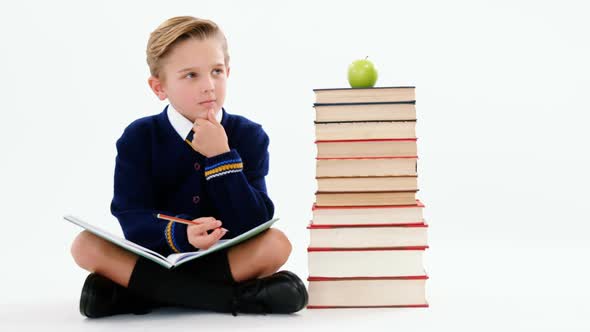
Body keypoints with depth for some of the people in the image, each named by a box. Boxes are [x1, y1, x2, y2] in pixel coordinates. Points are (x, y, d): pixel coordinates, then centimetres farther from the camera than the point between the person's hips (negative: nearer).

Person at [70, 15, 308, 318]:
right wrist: (180, 234, -34)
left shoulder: (249, 136, -6)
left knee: (276, 244, -27)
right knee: (86, 245, -23)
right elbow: (133, 219, -15)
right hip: (157, 257, 1)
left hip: (226, 258, 0)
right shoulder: (139, 137, -5)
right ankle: (235, 296, -26)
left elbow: (252, 225, -15)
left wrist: (222, 157, -23)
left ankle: (137, 294, -23)